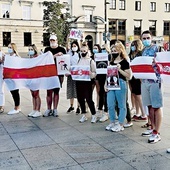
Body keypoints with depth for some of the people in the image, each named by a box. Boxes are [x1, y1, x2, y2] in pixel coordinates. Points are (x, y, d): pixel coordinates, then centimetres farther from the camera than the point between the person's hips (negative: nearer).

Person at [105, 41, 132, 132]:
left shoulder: (124, 62, -4)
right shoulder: (111, 62, 14)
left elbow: (129, 76, -8)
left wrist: (119, 69, -16)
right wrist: (105, 84, 7)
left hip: (120, 84, -6)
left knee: (121, 105, 3)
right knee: (110, 105, 6)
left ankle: (120, 124, 11)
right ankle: (112, 122, 21)